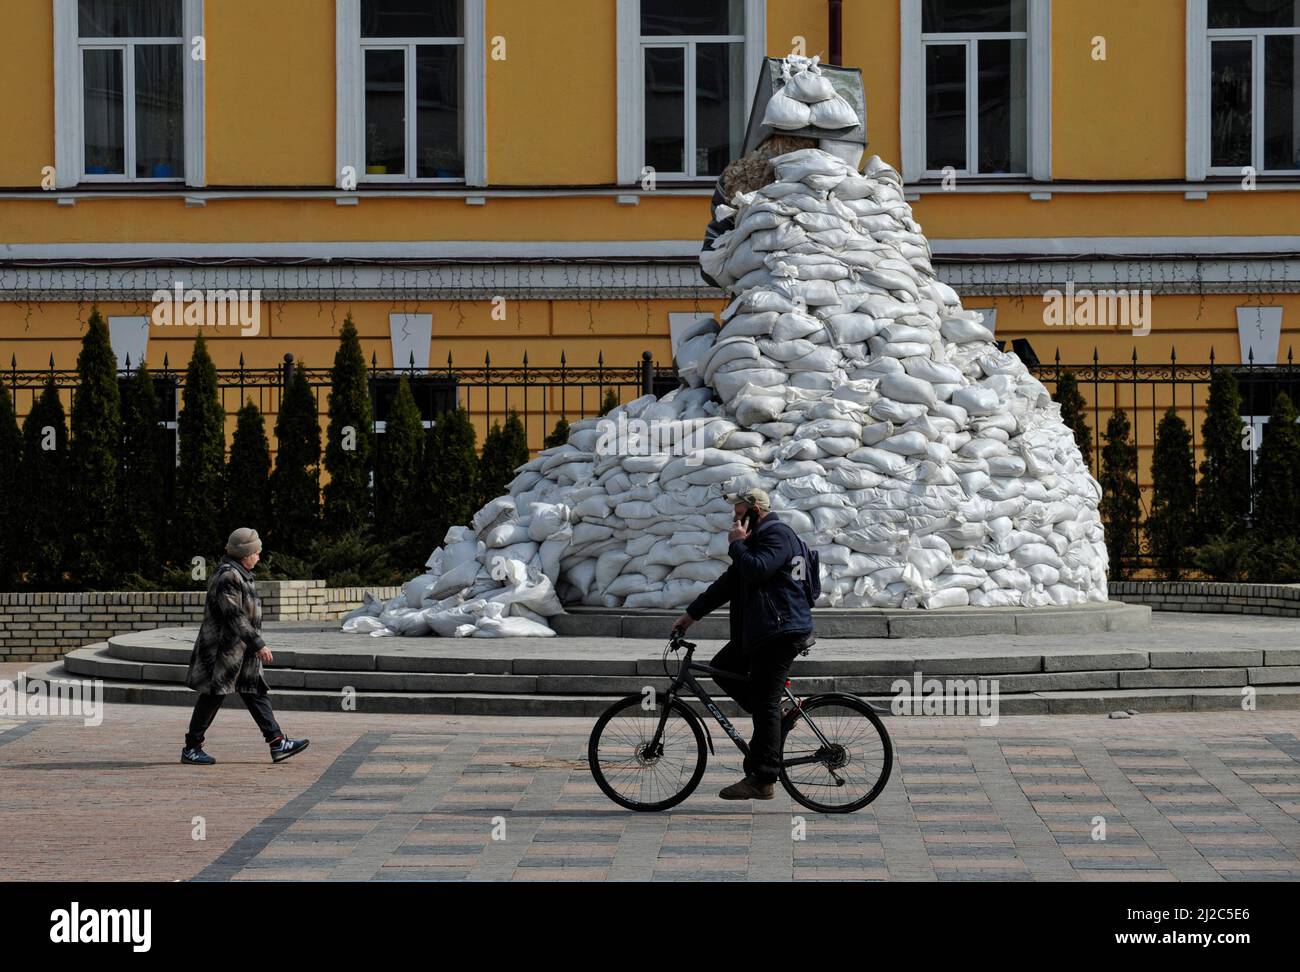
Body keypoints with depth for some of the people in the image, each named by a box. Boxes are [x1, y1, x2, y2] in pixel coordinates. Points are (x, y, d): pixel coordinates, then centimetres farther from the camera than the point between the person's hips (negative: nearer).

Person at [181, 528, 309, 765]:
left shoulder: (238, 574, 15)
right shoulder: (227, 576, -18)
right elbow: (234, 617, -24)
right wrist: (258, 644, -24)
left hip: (241, 652, 10)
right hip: (224, 649, -10)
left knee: (256, 692, 7)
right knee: (213, 696, -3)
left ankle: (277, 743, 6)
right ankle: (191, 748, 5)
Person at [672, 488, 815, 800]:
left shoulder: (777, 534, -11)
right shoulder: (759, 538, 21)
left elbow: (757, 570, -28)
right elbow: (728, 583, 23)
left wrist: (737, 544, -11)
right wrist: (691, 614, 21)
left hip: (781, 633, -10)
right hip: (760, 630, 10)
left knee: (764, 703, -9)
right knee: (722, 668, 14)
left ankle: (763, 781, -7)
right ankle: (776, 717, 15)